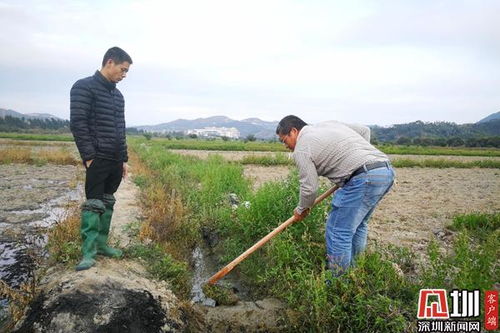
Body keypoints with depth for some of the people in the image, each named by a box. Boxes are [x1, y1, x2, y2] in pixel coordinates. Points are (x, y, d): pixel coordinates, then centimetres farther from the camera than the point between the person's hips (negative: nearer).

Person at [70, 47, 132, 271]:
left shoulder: (117, 95, 18)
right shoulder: (84, 87, -6)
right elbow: (77, 124, -12)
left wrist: (124, 159, 16)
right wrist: (89, 156, -16)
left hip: (116, 160, 8)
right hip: (98, 159, -8)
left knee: (107, 203, 11)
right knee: (93, 204, -7)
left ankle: (101, 244, 21)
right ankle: (89, 252, -2)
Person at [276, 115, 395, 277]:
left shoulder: (301, 149, -2)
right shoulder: (328, 124, 22)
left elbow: (309, 187, -2)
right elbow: (364, 130, 26)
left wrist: (301, 210, 16)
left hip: (364, 178, -10)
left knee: (338, 231, -2)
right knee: (358, 225, 22)